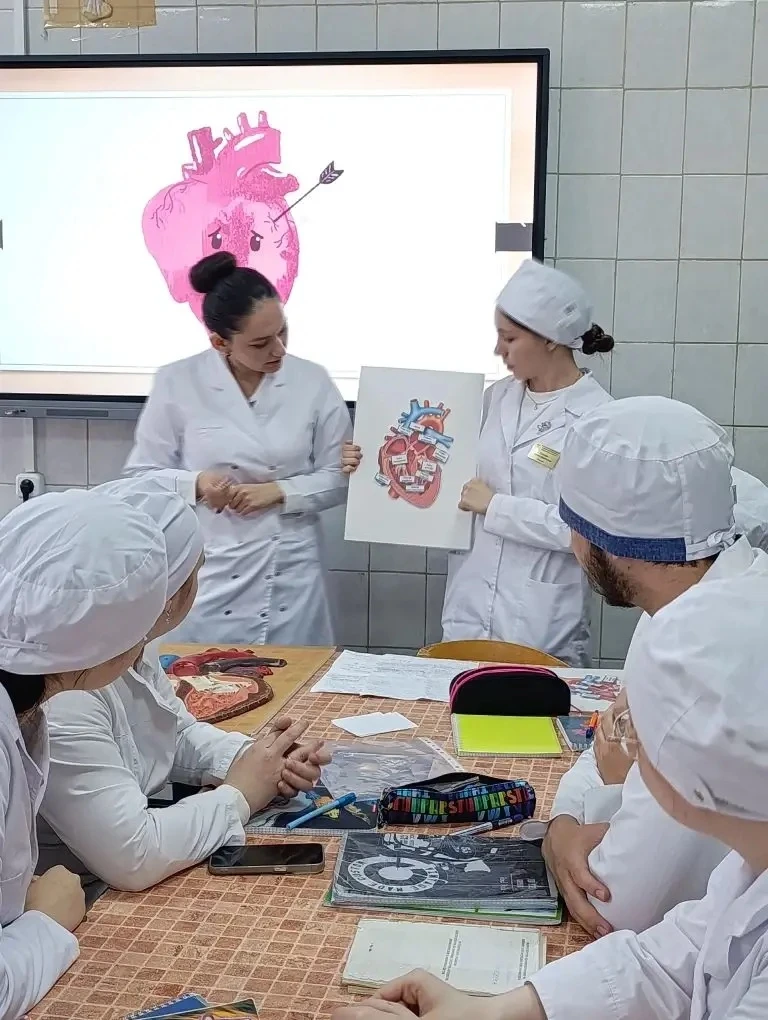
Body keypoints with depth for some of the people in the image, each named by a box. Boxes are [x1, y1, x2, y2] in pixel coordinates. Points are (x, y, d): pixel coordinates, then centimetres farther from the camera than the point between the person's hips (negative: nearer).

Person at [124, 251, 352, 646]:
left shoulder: (313, 382, -1)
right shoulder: (177, 383, -5)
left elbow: (339, 477, 3)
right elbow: (140, 476, 0)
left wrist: (279, 491, -13)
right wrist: (196, 485, -18)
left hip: (290, 578, 1)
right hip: (204, 577, -1)